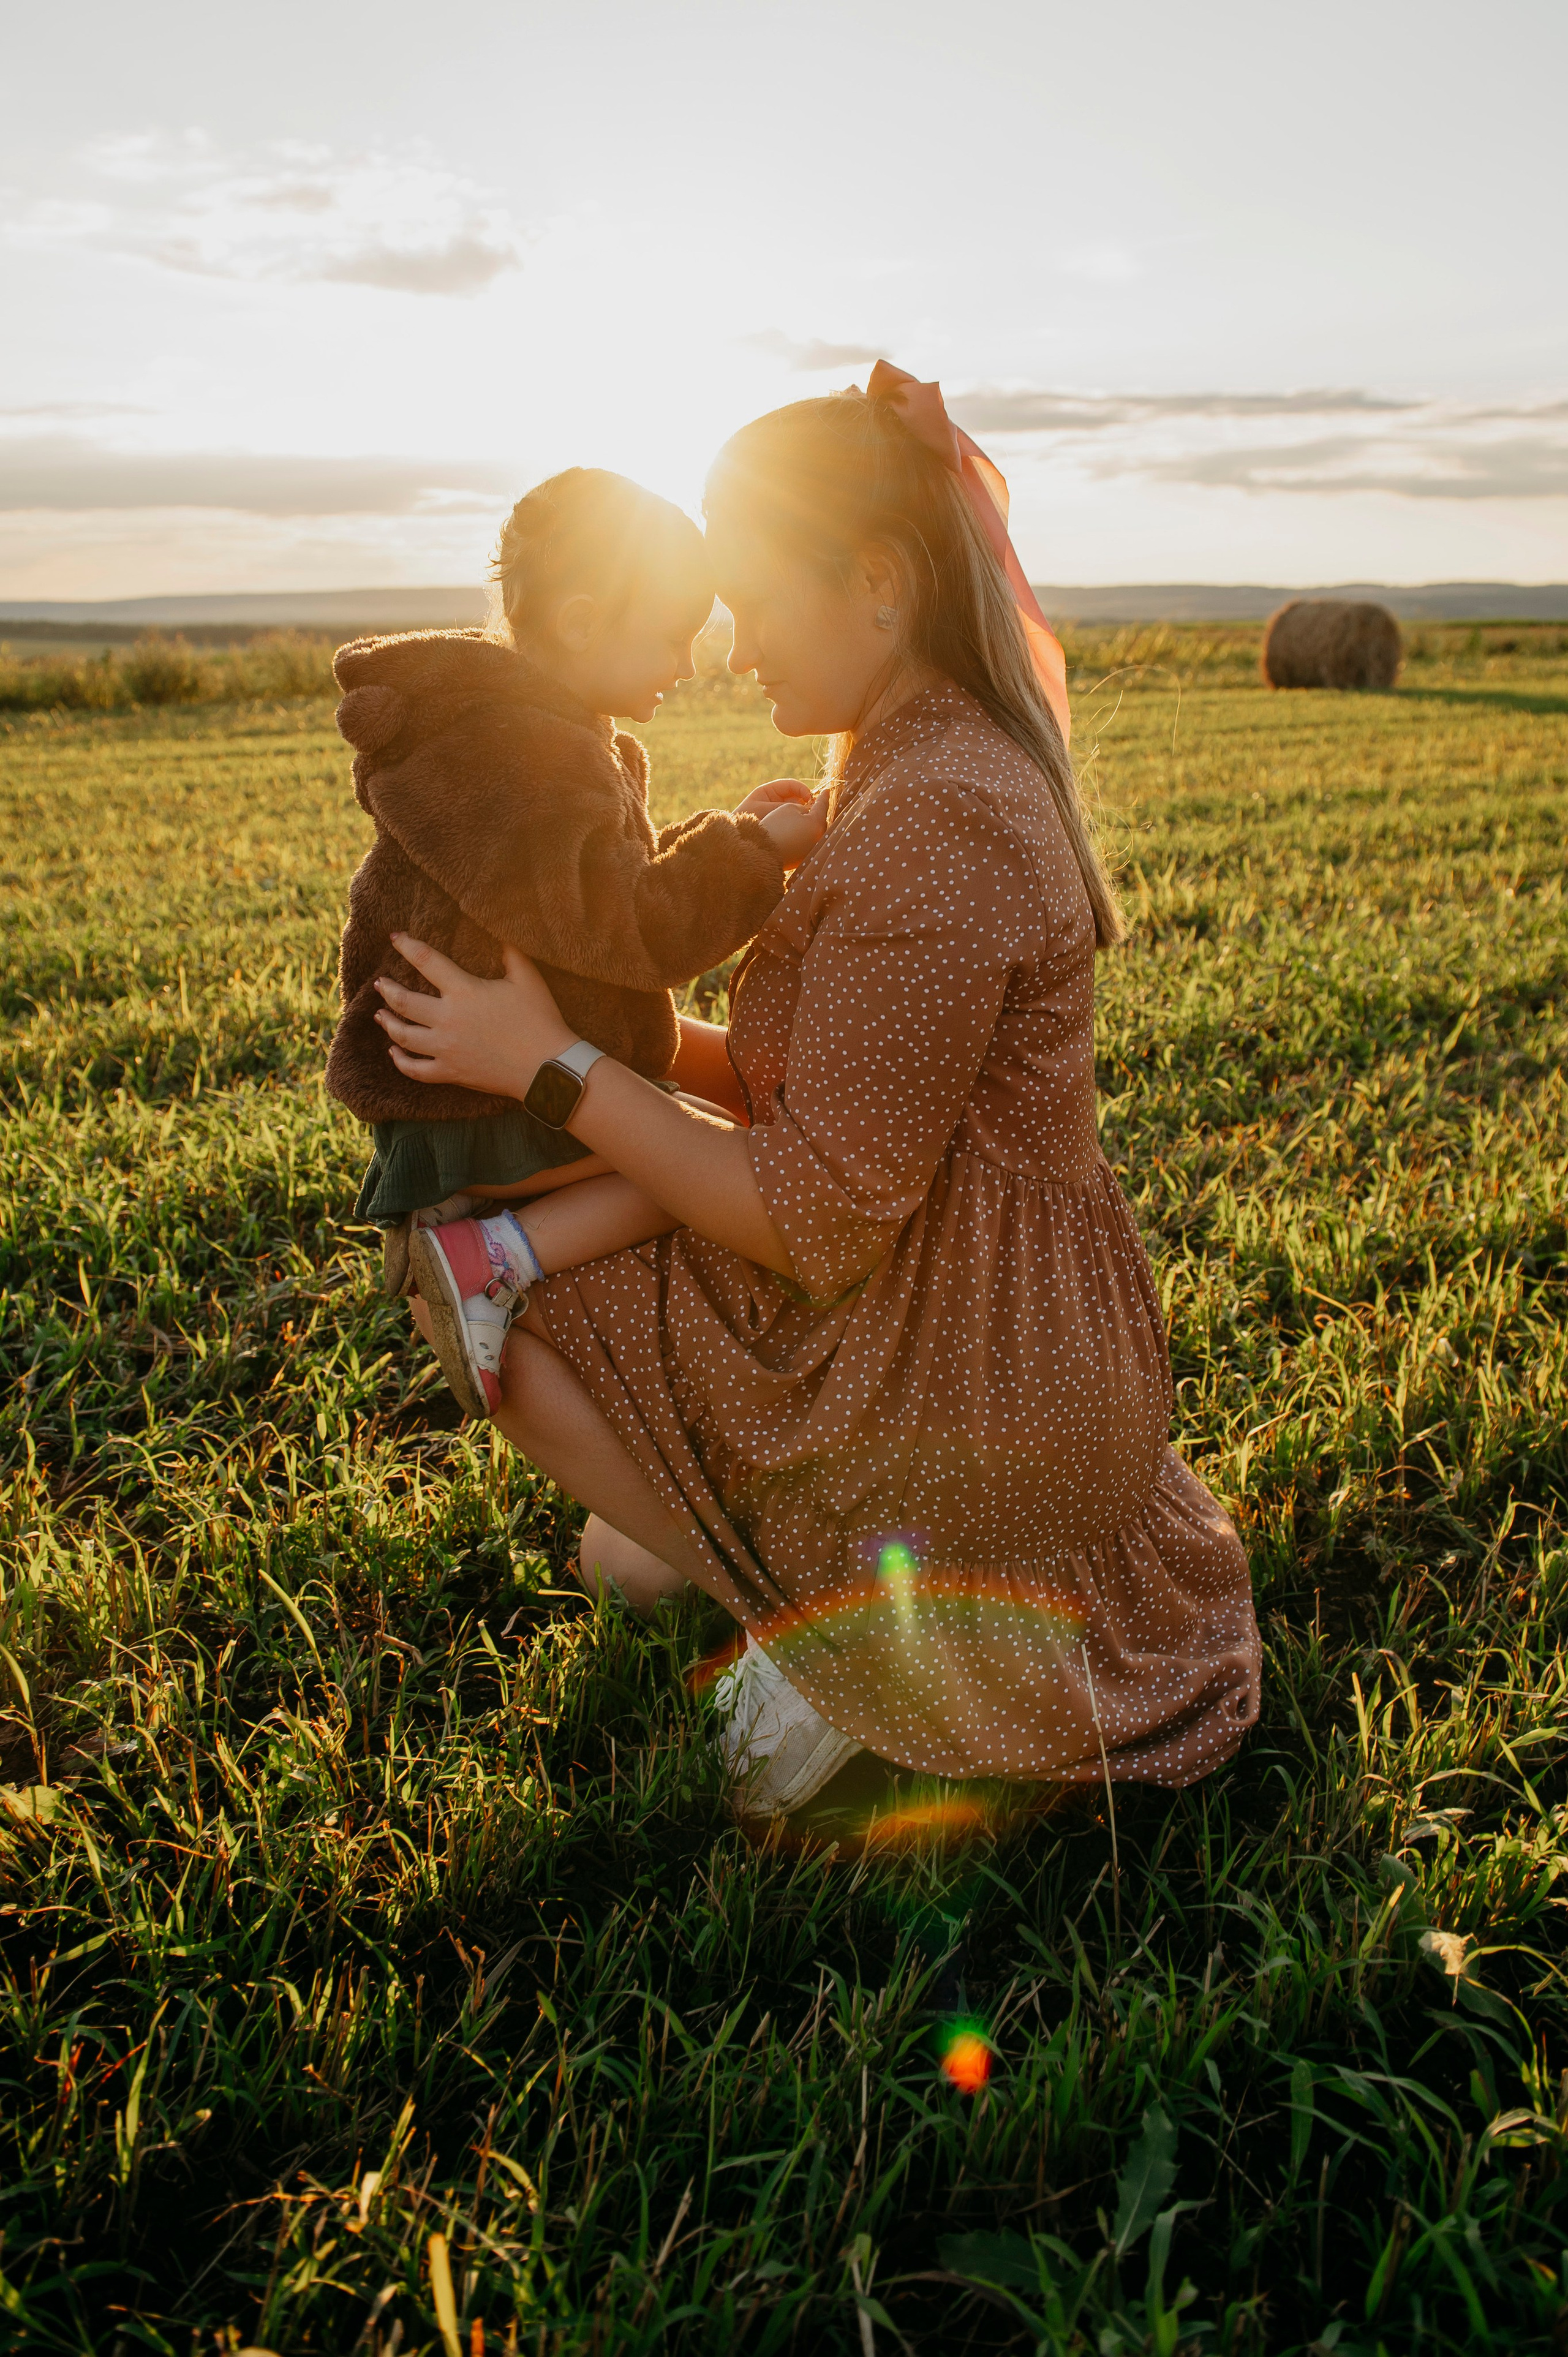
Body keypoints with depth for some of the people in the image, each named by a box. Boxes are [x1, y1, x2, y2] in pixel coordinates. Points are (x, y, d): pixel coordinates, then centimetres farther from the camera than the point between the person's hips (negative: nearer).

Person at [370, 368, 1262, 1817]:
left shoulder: (933, 824, -25)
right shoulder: (962, 767, 7)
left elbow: (814, 1224, -23)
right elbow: (844, 1099, 13)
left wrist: (551, 1062, -16)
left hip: (956, 1399, -10)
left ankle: (822, 1618, 1)